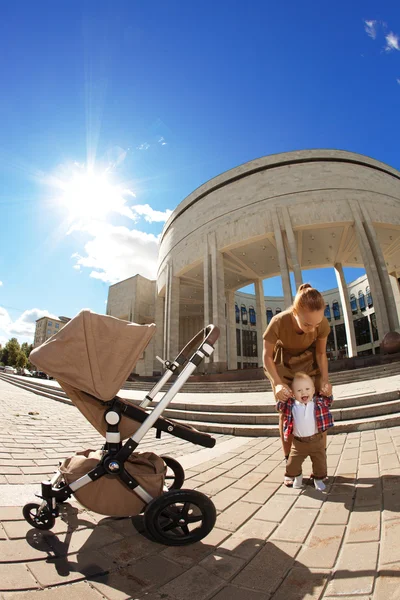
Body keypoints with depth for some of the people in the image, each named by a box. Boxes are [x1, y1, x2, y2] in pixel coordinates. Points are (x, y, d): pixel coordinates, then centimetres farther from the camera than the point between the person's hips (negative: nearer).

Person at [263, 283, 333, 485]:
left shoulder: (322, 323, -30)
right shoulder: (278, 322, -37)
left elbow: (321, 353, -10)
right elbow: (267, 356, -22)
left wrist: (325, 379, -22)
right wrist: (278, 383, -32)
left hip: (309, 363, 2)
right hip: (283, 365, -1)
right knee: (285, 413, -1)